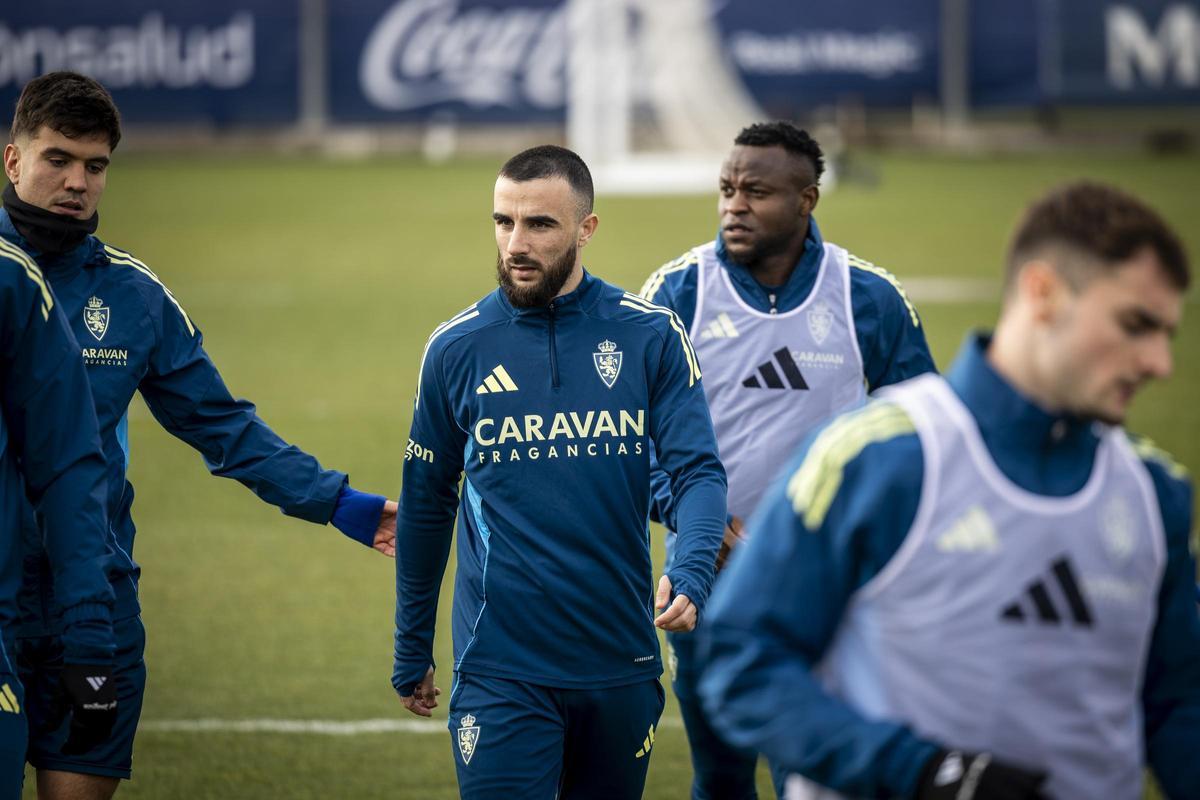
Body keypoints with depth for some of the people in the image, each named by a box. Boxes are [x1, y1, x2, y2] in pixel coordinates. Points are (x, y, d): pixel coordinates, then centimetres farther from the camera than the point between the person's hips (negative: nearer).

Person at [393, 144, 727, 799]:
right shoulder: (456, 350, 1)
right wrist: (411, 652, 15)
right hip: (501, 670, -1)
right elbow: (426, 507, 10)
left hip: (622, 668, 1)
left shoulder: (650, 338, 0)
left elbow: (698, 470, -5)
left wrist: (689, 575, -26)